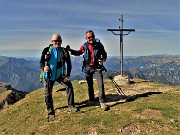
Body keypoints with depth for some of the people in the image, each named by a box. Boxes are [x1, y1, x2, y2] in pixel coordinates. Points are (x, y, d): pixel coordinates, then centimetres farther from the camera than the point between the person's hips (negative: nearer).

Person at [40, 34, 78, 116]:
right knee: (48, 93, 2)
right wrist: (43, 68, -29)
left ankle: (71, 105, 1)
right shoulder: (47, 50, -5)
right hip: (48, 75, -1)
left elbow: (69, 64, 2)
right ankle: (50, 109, 24)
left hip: (60, 75, 1)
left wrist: (68, 75, -10)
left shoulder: (64, 51, -2)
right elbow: (41, 62, -5)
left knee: (69, 86, -13)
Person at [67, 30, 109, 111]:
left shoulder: (99, 45, -6)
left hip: (97, 68, -2)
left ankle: (102, 102, -3)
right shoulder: (85, 46, -1)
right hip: (88, 68, 2)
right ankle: (91, 100, 31)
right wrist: (70, 50, -2)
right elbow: (78, 53, 13)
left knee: (101, 84, -11)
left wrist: (103, 60, -16)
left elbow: (104, 54, 4)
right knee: (90, 85, 14)